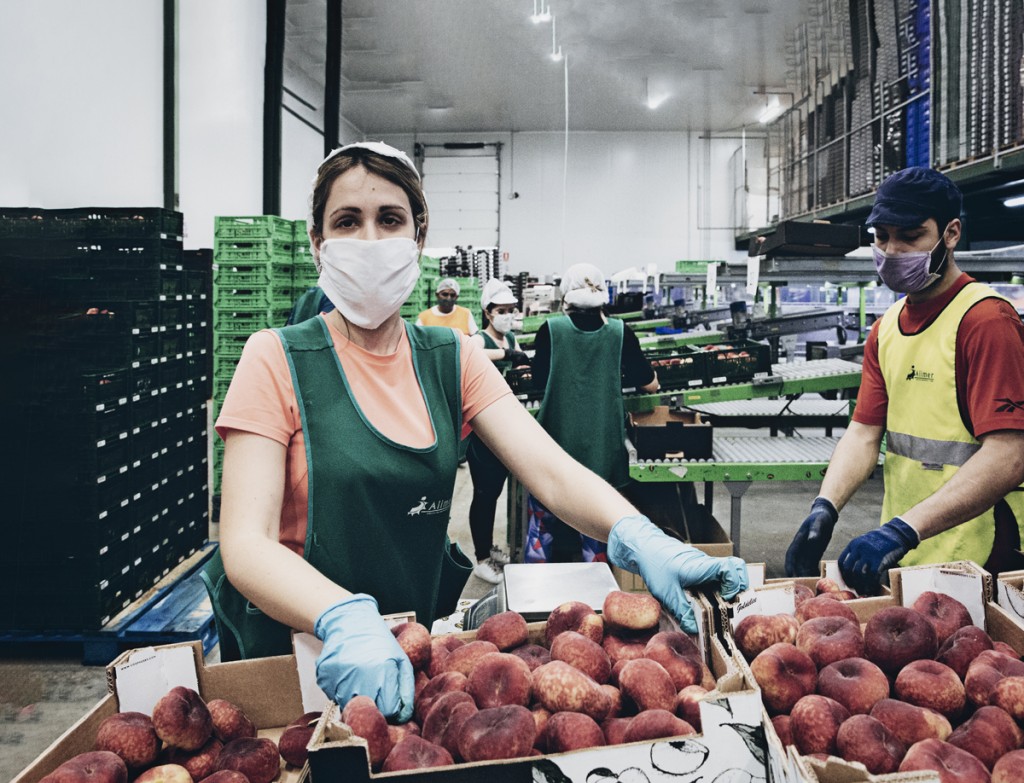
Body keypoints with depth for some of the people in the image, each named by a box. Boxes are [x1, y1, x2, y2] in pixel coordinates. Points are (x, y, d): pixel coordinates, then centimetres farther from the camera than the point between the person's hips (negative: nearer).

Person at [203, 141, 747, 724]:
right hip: (299, 650, -3)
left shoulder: (453, 360, 3)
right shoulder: (278, 360, -8)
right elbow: (246, 542, -18)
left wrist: (638, 540, -31)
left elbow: (551, 470, -10)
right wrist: (345, 619, -38)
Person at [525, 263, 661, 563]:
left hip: (556, 441, -1)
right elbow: (650, 384, 6)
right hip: (601, 446, 1)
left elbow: (539, 381, 5)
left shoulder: (550, 330, -6)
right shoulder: (620, 332, -4)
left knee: (544, 520, 13)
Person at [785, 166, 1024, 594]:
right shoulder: (885, 329, 9)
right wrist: (824, 509, -14)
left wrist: (904, 529, -32)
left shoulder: (986, 319, -16)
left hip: (970, 560, -7)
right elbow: (863, 434, 4)